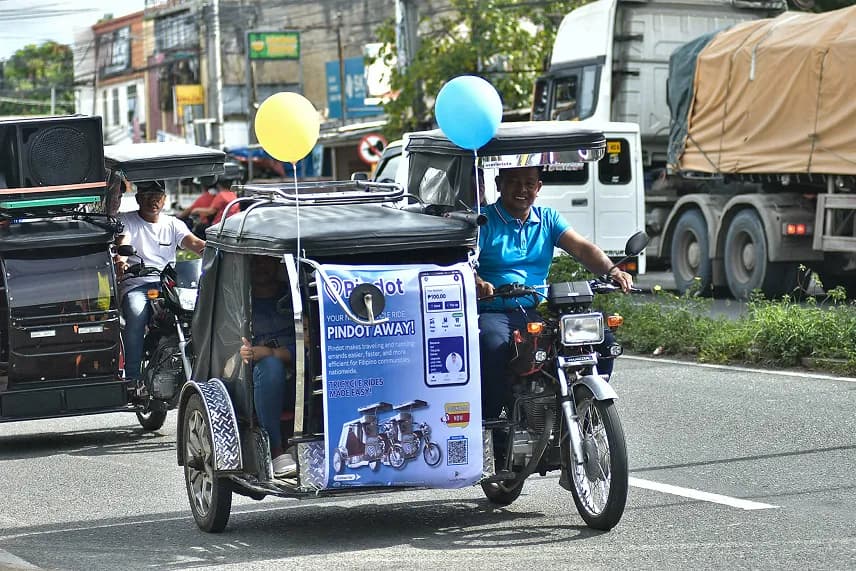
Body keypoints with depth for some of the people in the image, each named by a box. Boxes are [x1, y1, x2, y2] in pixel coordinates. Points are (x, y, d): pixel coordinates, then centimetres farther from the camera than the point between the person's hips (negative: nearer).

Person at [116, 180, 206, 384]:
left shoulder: (173, 224, 18)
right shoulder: (127, 221, 11)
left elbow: (193, 242, 0)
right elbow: (122, 243, -10)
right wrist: (120, 261, -35)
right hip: (136, 285, -2)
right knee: (136, 315, -35)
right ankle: (132, 378, -29)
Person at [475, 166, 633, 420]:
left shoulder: (548, 218, 17)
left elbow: (581, 248, 4)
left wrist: (612, 271, -16)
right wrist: (478, 283, -38)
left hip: (539, 312, 5)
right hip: (495, 312, -5)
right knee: (494, 345, -38)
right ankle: (487, 421, -26)